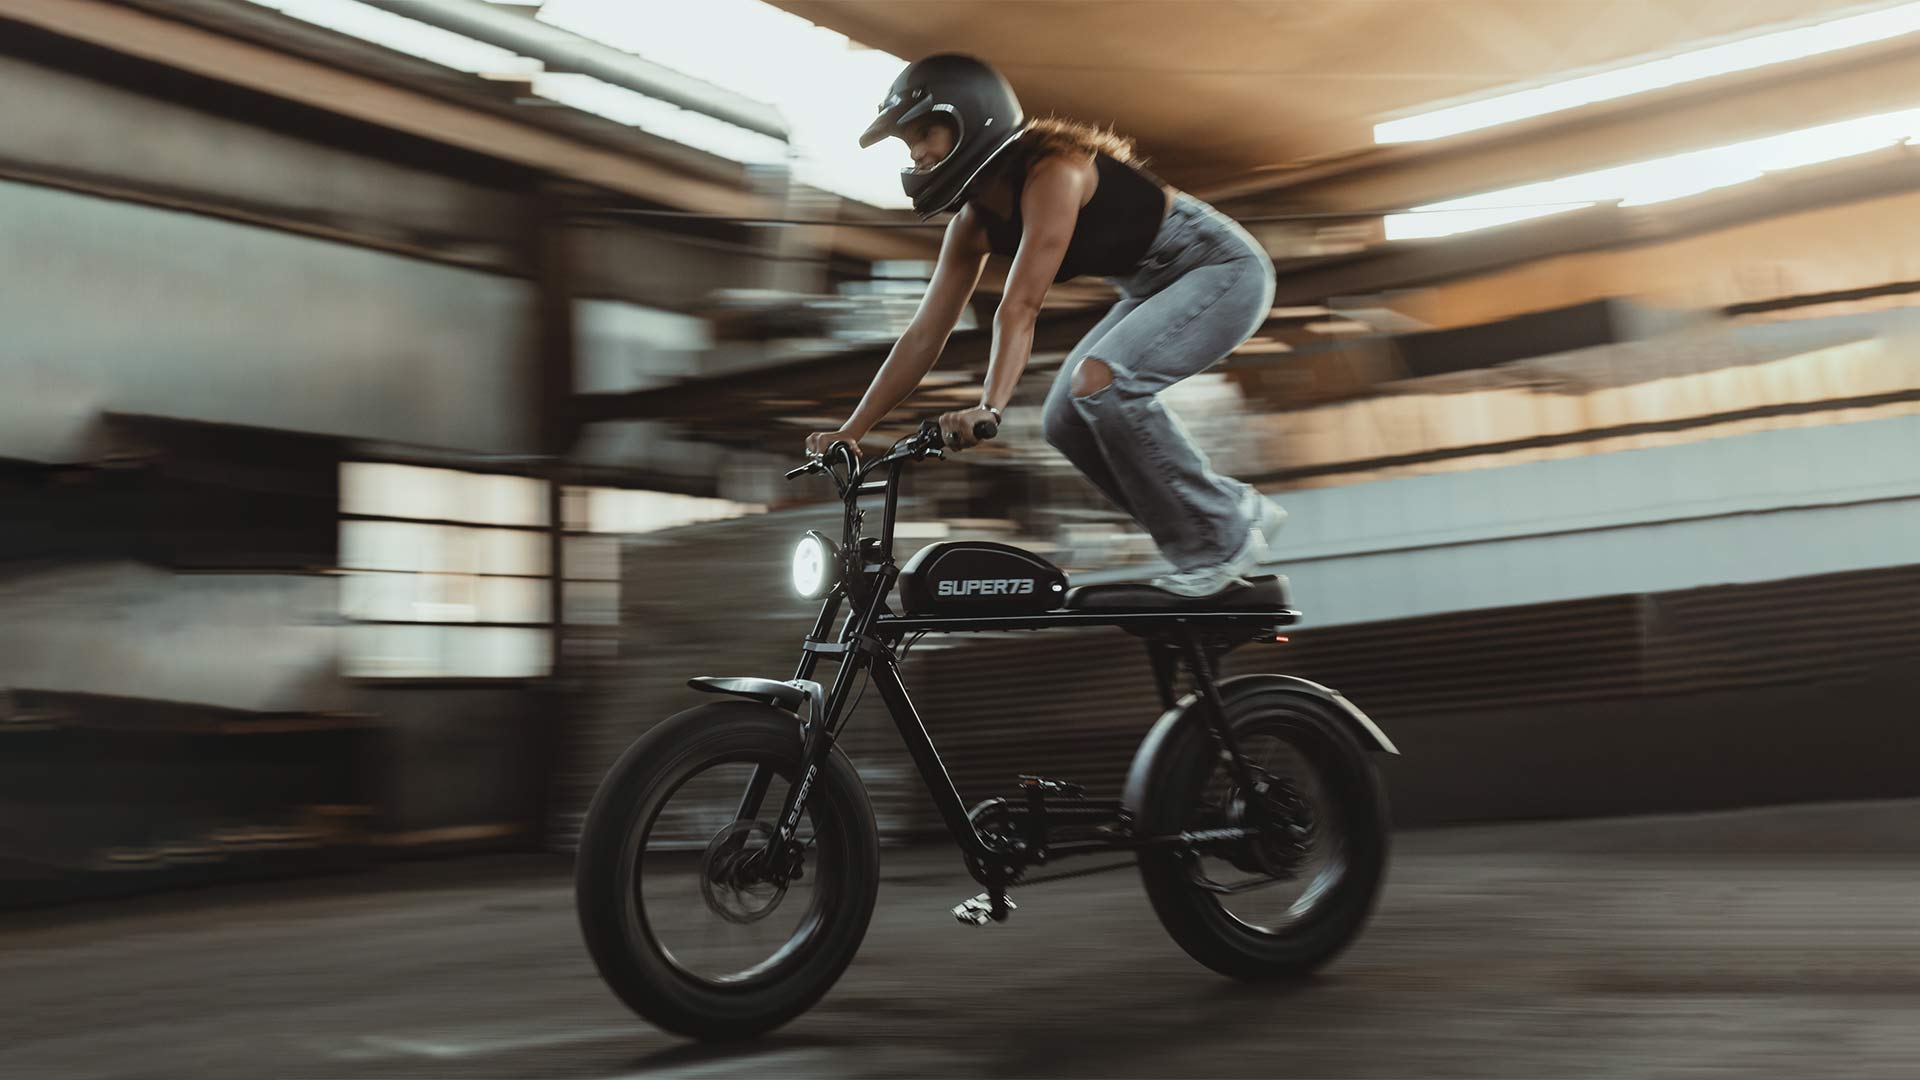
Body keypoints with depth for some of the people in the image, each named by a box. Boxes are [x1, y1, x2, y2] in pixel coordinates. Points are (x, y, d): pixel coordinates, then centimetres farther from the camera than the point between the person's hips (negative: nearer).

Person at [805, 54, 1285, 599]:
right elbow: (923, 337, 1)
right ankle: (1239, 509, 8)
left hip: (1224, 267, -9)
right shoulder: (973, 224, 1)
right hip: (1156, 287, 9)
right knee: (1067, 421, -1)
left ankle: (1221, 543, -14)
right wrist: (850, 430, -3)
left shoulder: (1052, 170, -24)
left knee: (1099, 380, -27)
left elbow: (1021, 306, -36)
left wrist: (990, 407, -45)